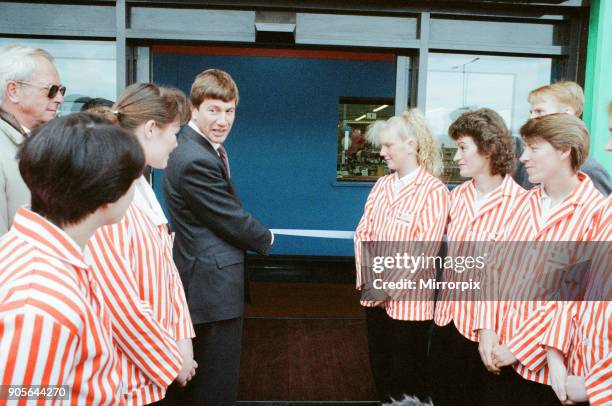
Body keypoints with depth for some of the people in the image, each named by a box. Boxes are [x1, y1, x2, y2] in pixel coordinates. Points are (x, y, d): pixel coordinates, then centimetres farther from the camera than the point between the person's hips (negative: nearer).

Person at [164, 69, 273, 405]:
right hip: (215, 283, -11)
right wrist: (266, 239, 0)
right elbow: (233, 220, -19)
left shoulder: (201, 148, 9)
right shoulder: (196, 161, -24)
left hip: (205, 279, 11)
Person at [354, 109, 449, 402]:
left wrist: (390, 287, -17)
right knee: (379, 366, 18)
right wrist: (366, 279, -7)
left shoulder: (434, 191, -13)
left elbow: (425, 250, -18)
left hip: (409, 299, -6)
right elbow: (363, 233, 5)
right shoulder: (382, 185, 6)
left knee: (407, 375, 10)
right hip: (375, 297, 6)